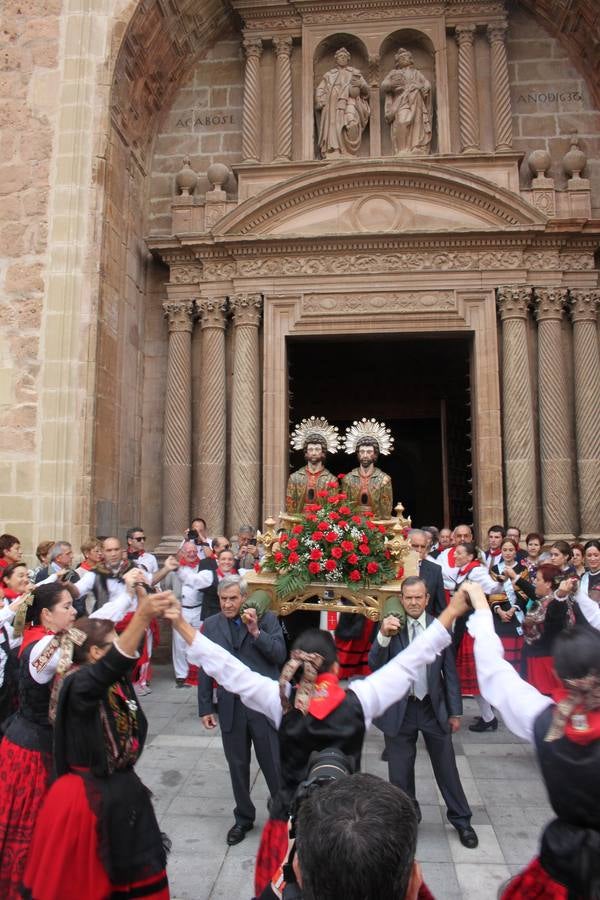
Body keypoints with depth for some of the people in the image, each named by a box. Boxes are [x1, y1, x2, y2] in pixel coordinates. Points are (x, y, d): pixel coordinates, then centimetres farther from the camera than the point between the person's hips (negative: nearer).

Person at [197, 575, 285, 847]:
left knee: (273, 765, 7)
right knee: (238, 767, 16)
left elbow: (280, 655, -13)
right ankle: (243, 818, 36)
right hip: (230, 707, 2)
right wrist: (205, 707, 6)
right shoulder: (211, 625, 1)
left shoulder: (267, 619, -5)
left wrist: (255, 631, -22)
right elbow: (205, 668, 5)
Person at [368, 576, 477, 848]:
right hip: (399, 709, 0)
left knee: (446, 767, 14)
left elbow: (450, 672, 1)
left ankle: (461, 820, 35)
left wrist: (455, 712, 3)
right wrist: (383, 636, -37)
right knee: (400, 773, 13)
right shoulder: (391, 627, -10)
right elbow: (375, 665, -20)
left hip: (434, 707, 1)